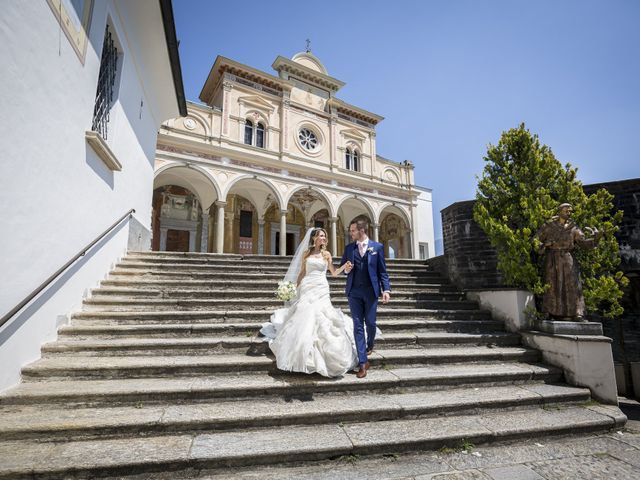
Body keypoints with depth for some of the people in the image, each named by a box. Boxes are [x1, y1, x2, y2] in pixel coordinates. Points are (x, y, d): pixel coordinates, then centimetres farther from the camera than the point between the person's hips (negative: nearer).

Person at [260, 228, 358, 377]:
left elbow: (334, 273, 11)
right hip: (306, 289, 0)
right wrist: (295, 289, 4)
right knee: (303, 320, -5)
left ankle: (320, 356, 13)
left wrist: (346, 265, -4)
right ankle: (304, 356, 11)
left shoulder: (326, 254, 9)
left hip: (321, 290, 0)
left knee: (320, 321, -4)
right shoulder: (306, 253, 9)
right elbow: (301, 273, 11)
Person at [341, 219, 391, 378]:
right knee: (358, 325, 0)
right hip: (354, 292, 2)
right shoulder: (348, 248, 9)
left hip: (371, 291, -1)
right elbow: (342, 268, 16)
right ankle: (363, 362, 6)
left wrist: (386, 289, -8)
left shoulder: (377, 247, 2)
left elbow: (382, 271, 2)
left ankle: (370, 345, 39)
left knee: (370, 323, 5)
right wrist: (346, 268, -7)